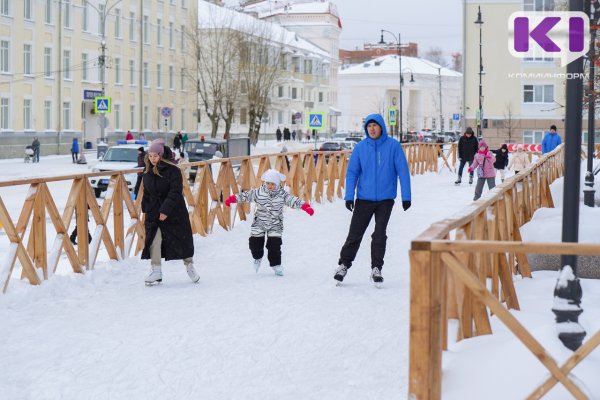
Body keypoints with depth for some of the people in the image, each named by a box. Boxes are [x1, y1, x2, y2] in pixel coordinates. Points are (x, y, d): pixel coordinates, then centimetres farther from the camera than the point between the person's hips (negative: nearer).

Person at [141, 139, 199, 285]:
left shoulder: (173, 171, -15)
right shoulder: (148, 173, 4)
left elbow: (175, 192, -19)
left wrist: (165, 210, -25)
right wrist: (146, 210, 10)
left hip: (174, 211, -4)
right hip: (154, 212, 4)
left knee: (182, 239, 7)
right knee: (154, 240, -7)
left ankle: (189, 266, 27)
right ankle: (156, 271, 0)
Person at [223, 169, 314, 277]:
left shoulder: (282, 194, -10)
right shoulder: (258, 192, -8)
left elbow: (293, 201, -17)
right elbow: (246, 196, -4)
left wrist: (305, 206, -31)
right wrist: (232, 198, -11)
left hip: (275, 225, -1)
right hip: (259, 223, 1)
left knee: (274, 245, -8)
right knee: (255, 243, 1)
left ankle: (276, 265, 10)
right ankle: (257, 257, 33)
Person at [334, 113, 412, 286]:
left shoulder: (393, 146, -5)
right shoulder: (360, 147, -1)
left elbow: (403, 172, -3)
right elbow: (352, 173, 2)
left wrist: (406, 197, -5)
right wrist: (349, 196, -6)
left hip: (386, 199, -1)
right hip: (364, 199, 1)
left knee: (379, 235, -2)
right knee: (354, 234, 2)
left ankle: (376, 268, 9)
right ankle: (344, 264, 15)